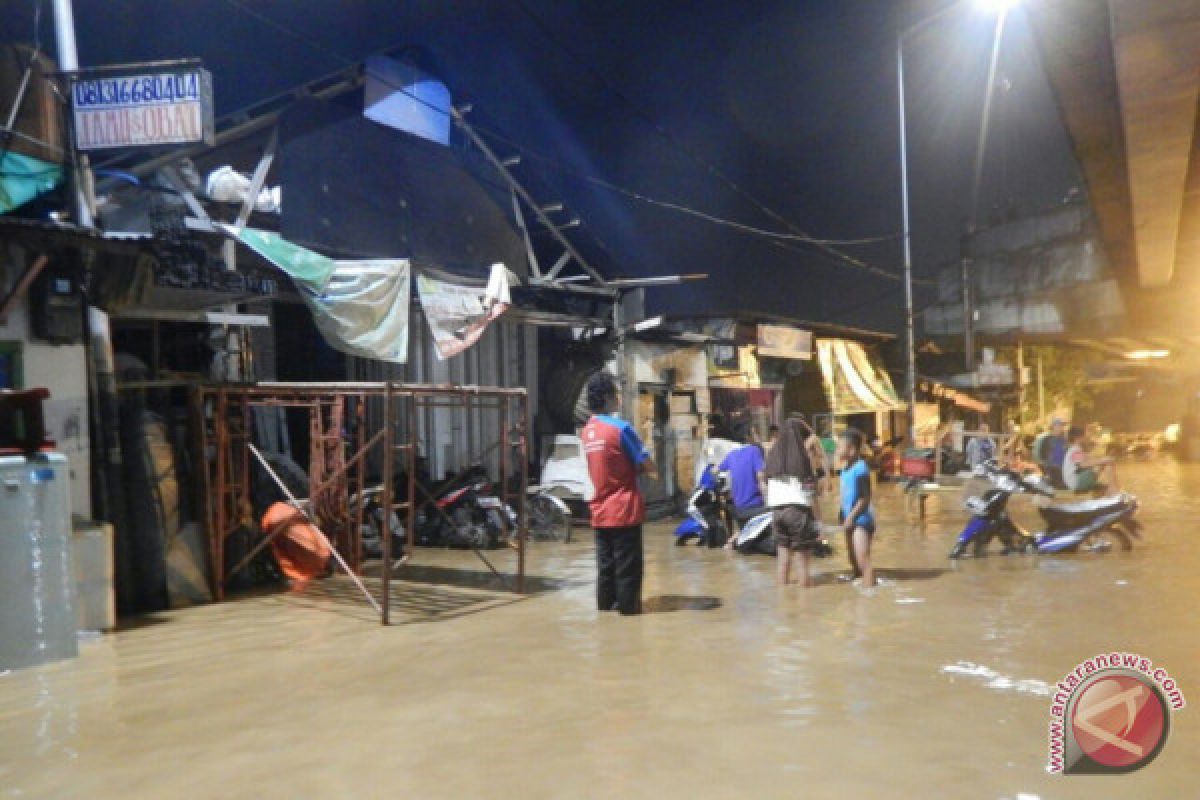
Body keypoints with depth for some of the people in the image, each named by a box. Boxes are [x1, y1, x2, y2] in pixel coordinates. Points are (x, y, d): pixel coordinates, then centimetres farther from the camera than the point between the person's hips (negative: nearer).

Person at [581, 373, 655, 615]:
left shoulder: (587, 430, 7)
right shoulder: (620, 428, -15)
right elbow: (648, 466, -11)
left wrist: (628, 465, 7)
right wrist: (636, 465, 8)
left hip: (600, 511, 7)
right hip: (624, 510, -7)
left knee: (605, 563, 13)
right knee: (628, 566, 3)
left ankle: (606, 604, 20)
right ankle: (628, 605, 10)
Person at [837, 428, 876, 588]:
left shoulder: (860, 468, -18)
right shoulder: (846, 468, 9)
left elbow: (865, 498, -20)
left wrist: (851, 516, -20)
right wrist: (842, 514, 15)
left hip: (861, 519, -10)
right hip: (850, 520, 10)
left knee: (863, 560, -12)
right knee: (853, 559, 19)